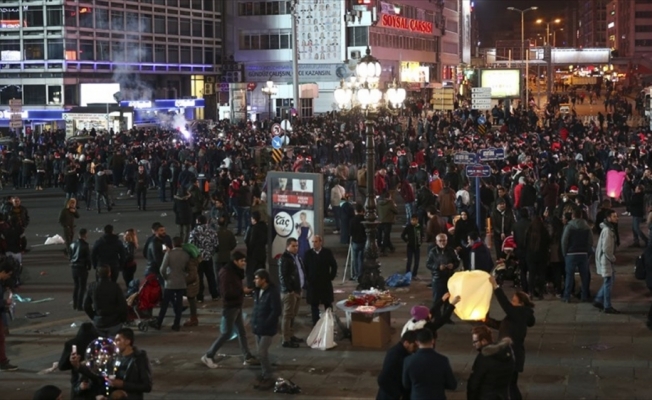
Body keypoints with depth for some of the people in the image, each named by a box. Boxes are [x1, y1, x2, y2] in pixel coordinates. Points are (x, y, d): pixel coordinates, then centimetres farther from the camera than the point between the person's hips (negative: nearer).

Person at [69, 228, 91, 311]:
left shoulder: (73, 244, 7)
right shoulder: (85, 245, -15)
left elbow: (70, 255, 12)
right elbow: (88, 257, -13)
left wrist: (72, 264, 16)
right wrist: (89, 266, -1)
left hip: (74, 267, 7)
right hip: (82, 267, -7)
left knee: (76, 286, 17)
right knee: (82, 287, -2)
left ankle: (75, 305, 20)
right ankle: (79, 306, -4)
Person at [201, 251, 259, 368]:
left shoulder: (236, 272, 10)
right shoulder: (227, 273, -19)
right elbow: (227, 293, -24)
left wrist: (246, 289, -3)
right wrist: (242, 291, -21)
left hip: (237, 306, 9)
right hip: (230, 307, -9)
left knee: (242, 332, 11)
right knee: (227, 333, -4)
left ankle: (248, 357, 17)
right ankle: (208, 356, 4)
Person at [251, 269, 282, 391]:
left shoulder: (273, 292, -19)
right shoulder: (257, 291, 7)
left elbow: (276, 311, -21)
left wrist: (265, 325, -19)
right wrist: (254, 323, 7)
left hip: (268, 329, -8)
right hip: (258, 328, 8)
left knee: (262, 353, -10)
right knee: (262, 353, 14)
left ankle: (268, 378, 1)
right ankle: (264, 376, 24)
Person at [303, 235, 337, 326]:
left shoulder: (327, 252, -3)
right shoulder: (308, 253, -2)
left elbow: (334, 266, 4)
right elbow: (304, 267, 7)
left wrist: (331, 277, -1)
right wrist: (307, 278, 0)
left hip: (325, 284, -1)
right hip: (312, 284, 1)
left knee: (328, 304, 7)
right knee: (314, 304, 5)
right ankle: (315, 324, 12)